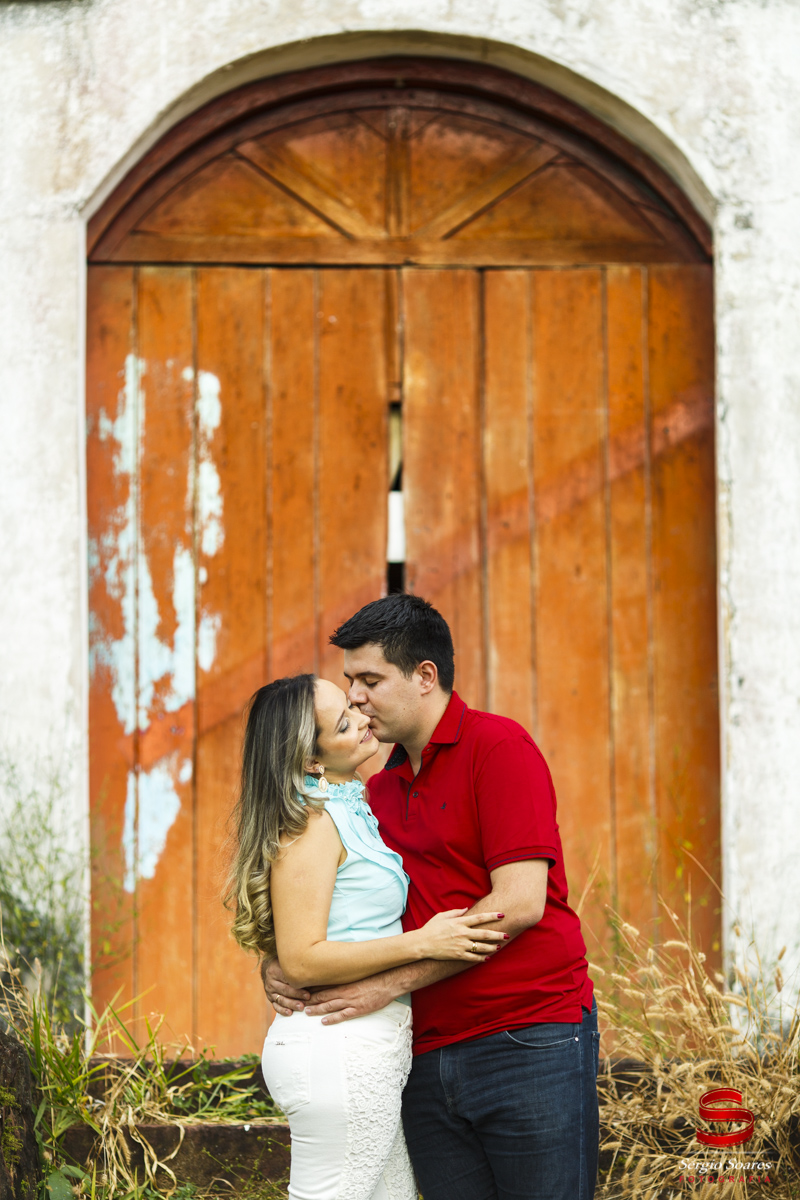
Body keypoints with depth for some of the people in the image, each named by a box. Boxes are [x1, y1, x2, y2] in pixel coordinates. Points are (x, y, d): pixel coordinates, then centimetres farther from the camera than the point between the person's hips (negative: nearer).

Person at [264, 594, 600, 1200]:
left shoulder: (498, 746, -7)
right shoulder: (383, 788, 17)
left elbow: (519, 903, -16)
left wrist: (389, 982, -15)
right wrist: (279, 962, 0)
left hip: (530, 1040, -7)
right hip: (428, 1058, 7)